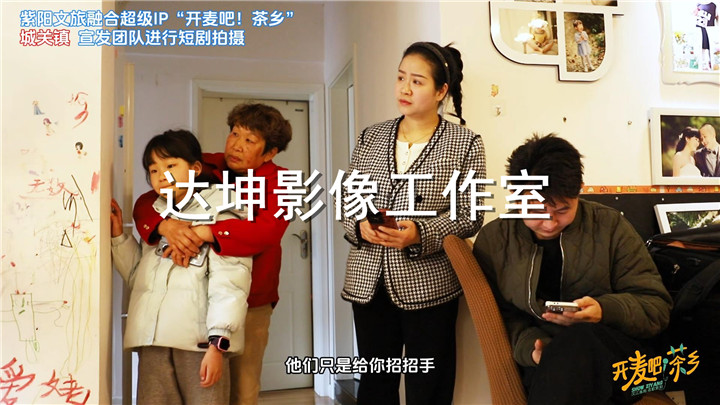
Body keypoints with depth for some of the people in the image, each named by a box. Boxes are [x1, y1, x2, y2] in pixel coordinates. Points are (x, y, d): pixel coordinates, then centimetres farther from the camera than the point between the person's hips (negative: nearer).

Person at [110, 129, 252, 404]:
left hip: (200, 338, -6)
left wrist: (218, 342, -18)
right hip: (153, 340, 6)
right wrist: (118, 236, 15)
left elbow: (228, 283, -11)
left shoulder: (219, 213, -2)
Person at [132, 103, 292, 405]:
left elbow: (268, 230, -27)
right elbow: (145, 203, -6)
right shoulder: (203, 167, -2)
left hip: (250, 302, -1)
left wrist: (201, 233, -35)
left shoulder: (278, 181, -9)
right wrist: (166, 226, -29)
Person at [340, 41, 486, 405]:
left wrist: (419, 234, -20)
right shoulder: (370, 138, 8)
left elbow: (470, 216, -6)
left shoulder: (466, 143, -2)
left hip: (428, 286, -3)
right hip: (369, 282, 3)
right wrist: (360, 226, -11)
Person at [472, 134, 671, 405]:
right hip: (543, 365, 0)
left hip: (616, 351, 1)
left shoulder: (610, 227, 2)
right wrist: (530, 346, -16)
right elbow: (499, 314, 6)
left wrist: (606, 310, -20)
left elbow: (657, 308, 2)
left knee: (578, 341, -36)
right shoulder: (493, 239, 4)